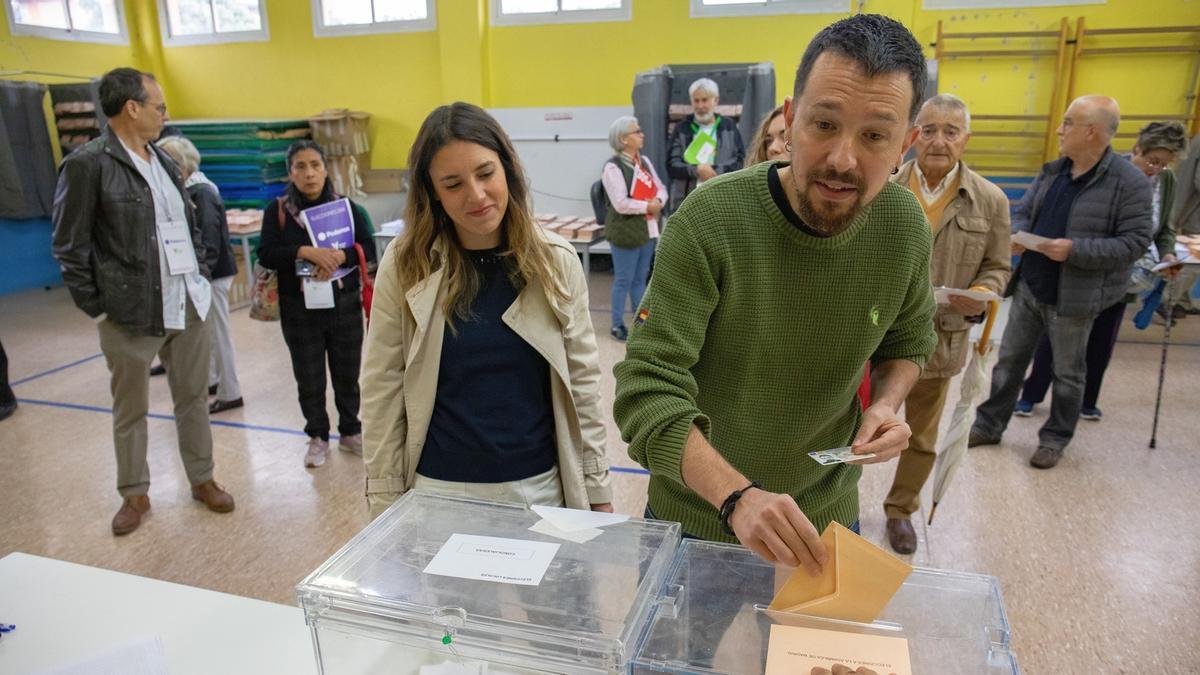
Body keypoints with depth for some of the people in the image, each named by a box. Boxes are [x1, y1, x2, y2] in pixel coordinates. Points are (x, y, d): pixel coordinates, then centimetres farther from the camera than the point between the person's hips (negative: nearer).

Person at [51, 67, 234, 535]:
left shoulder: (163, 160, 11)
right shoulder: (87, 163, -9)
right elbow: (70, 247, -8)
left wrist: (202, 276, 10)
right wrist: (97, 308, -8)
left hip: (188, 305, 6)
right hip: (131, 312, -5)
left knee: (193, 397, 14)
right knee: (130, 409, 10)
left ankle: (202, 479, 28)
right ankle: (134, 493, 26)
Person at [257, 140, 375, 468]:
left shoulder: (346, 206, 2)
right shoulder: (277, 210, 0)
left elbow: (368, 248, -4)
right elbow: (266, 254, -10)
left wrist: (338, 256, -22)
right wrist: (307, 252, -24)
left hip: (344, 305, 1)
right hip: (300, 309, 0)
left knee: (347, 374, 11)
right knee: (309, 378, 8)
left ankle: (350, 431, 30)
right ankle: (317, 437, 26)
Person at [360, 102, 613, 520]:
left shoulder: (556, 261, -6)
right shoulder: (405, 266, -9)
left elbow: (583, 382, 0)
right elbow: (381, 394, -4)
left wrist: (597, 490, 1)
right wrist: (386, 505, -3)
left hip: (541, 487, 1)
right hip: (440, 491, -1)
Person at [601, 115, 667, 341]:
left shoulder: (644, 162, 11)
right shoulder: (613, 167, -15)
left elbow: (661, 187, 12)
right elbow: (621, 204, -22)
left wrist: (658, 201, -10)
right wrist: (647, 206, -15)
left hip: (648, 229, 8)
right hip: (626, 232, -8)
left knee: (640, 278, 16)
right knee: (624, 280, 0)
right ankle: (617, 325, 11)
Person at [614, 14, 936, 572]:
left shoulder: (905, 226, -12)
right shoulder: (709, 222, -27)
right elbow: (647, 390, -29)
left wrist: (885, 404, -13)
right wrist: (736, 497, -42)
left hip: (826, 514, 3)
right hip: (697, 514, -3)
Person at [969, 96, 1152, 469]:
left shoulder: (1130, 182, -13)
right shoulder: (1052, 171, 5)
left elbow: (1135, 242, -15)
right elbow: (1022, 212, 12)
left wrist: (1074, 250, -25)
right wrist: (1017, 235, -11)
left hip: (1073, 296, -5)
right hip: (1029, 286, 6)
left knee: (1067, 372, 11)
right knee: (1009, 359, 13)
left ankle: (1055, 439, 28)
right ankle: (989, 425, 26)